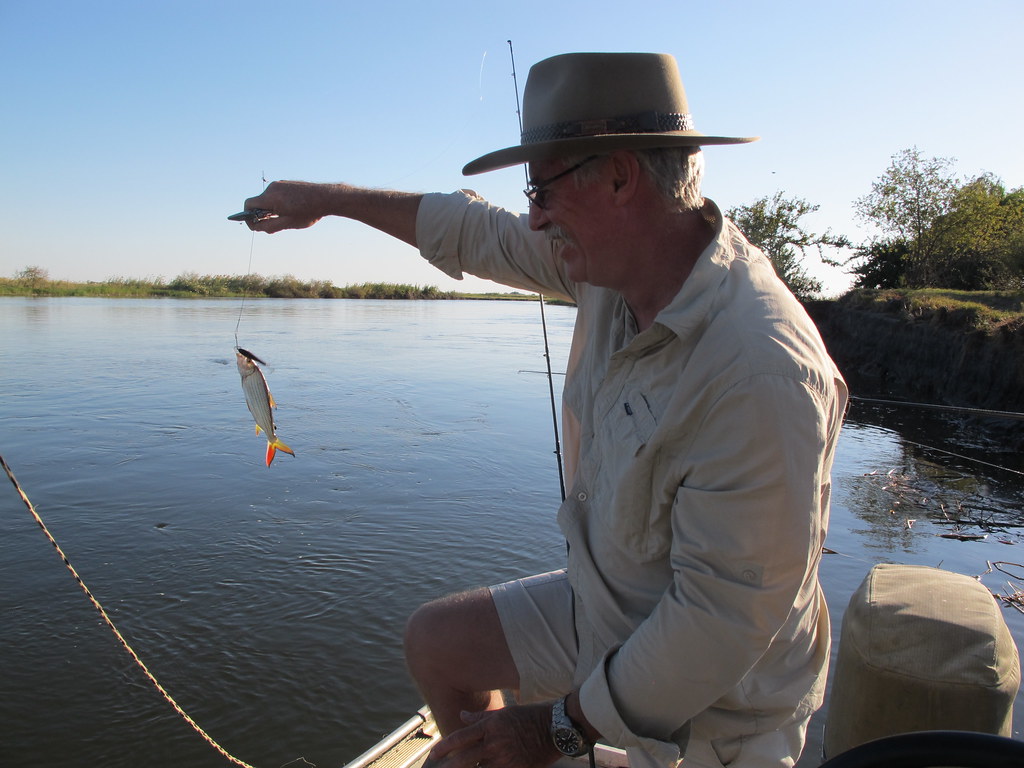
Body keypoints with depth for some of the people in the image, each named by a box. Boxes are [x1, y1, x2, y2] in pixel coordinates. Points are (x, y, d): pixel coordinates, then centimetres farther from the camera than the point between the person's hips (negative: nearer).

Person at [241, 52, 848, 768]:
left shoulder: (758, 372, -35)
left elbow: (724, 616, -30)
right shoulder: (616, 258, -9)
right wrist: (328, 198, 14)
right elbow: (479, 233, 5)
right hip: (605, 606, 7)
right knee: (435, 640, 15)